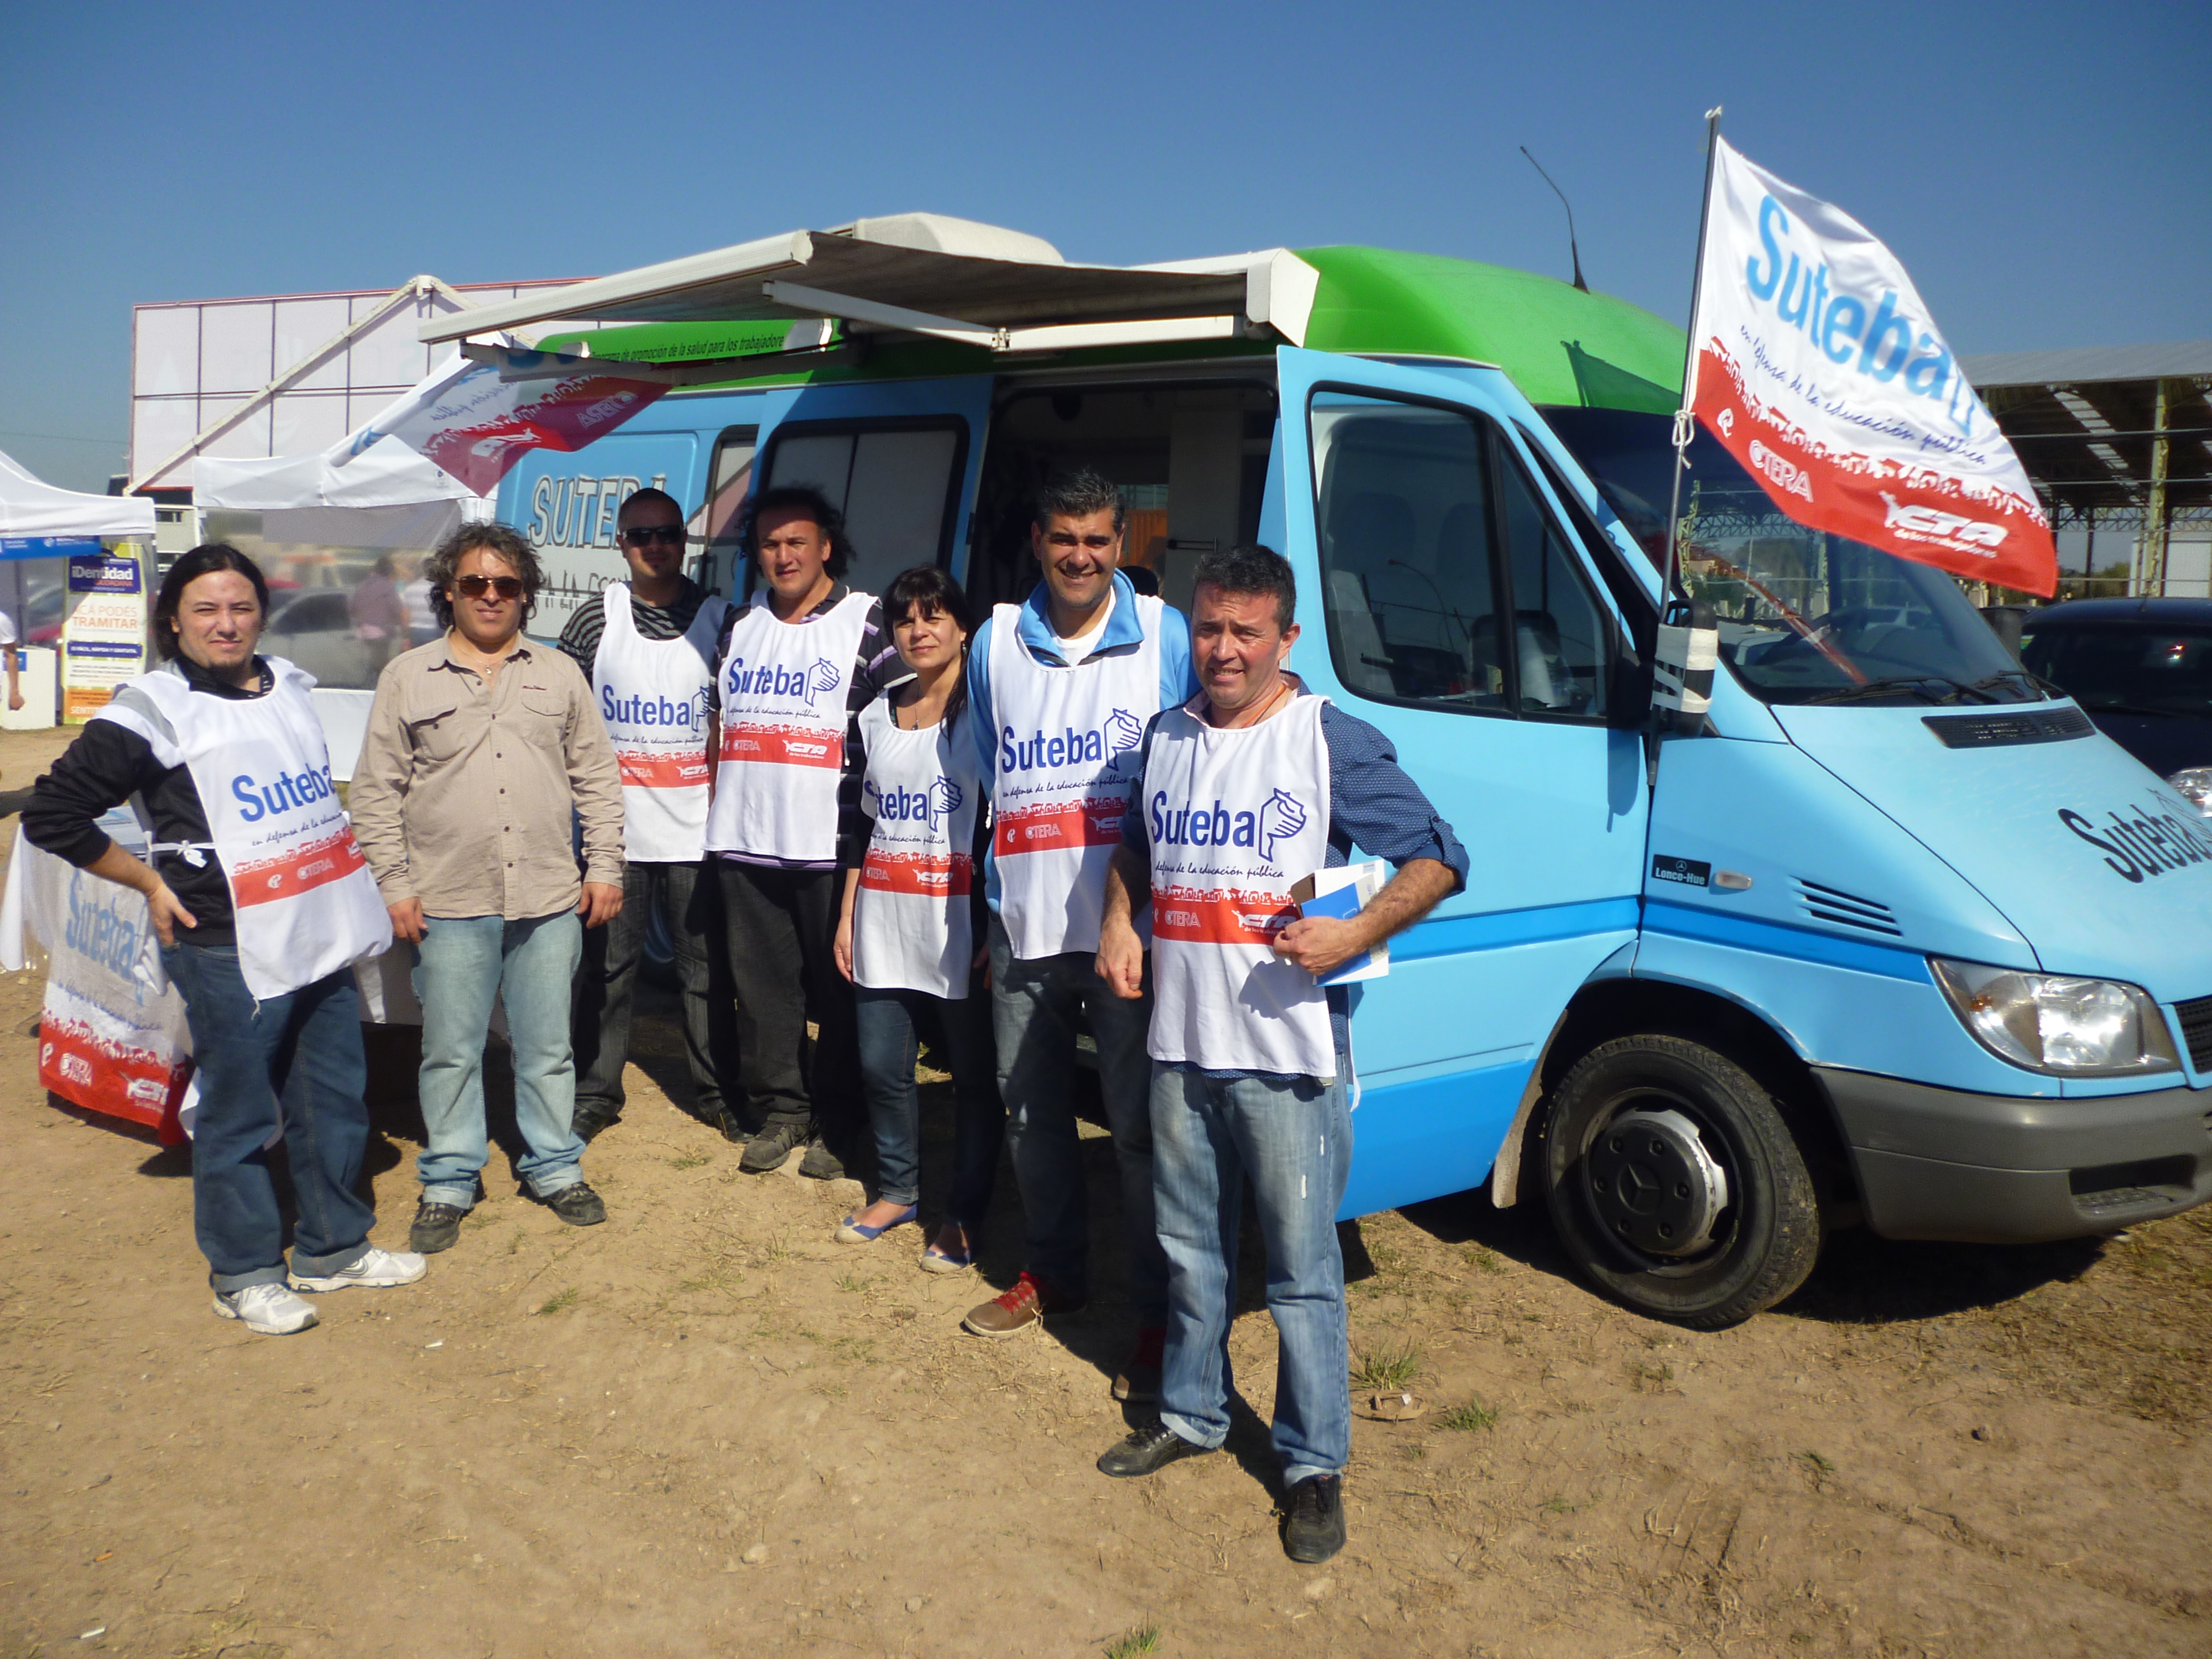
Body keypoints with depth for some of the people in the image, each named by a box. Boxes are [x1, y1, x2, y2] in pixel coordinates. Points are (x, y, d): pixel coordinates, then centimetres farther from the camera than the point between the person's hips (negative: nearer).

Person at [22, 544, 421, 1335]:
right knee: (239, 1115, 4)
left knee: (335, 1100, 15)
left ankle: (333, 1248, 31)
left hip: (323, 939, 7)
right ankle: (245, 1274, 21)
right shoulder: (152, 713, -10)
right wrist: (150, 883, -5)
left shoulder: (289, 688, 11)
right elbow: (50, 816, -6)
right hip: (231, 952, -7)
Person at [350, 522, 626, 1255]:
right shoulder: (407, 677, 4)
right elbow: (376, 792, 4)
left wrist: (604, 868, 4)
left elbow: (597, 779, 11)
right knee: (451, 1051, 7)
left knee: (548, 1047, 10)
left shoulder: (559, 674, 10)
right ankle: (448, 1184, 21)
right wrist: (394, 885, -2)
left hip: (551, 900, 1)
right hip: (449, 905, -1)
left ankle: (556, 1169, 25)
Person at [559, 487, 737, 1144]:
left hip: (697, 830, 0)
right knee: (607, 966, 7)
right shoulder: (594, 621, 3)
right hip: (616, 829, 0)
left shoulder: (718, 620, 4)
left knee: (706, 967, 7)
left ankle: (714, 1091, 21)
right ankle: (595, 1092, 21)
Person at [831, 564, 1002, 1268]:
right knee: (880, 1065, 12)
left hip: (960, 927, -5)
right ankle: (897, 1190, 32)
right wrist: (847, 914, 13)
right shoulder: (877, 716, 12)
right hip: (884, 926, 6)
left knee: (974, 1072, 3)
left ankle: (966, 1214, 17)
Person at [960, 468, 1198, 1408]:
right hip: (1024, 931, 4)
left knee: (1141, 1126, -1)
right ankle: (1054, 1272, 35)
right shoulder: (996, 643, 9)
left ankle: (1160, 1315, 11)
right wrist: (998, 905, 14)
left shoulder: (1168, 639, -2)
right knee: (1031, 1110, 16)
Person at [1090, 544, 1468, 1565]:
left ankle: (1314, 1464, 16)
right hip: (1179, 1048, 5)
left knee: (1302, 1266, 2)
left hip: (1288, 1055, -5)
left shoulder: (1334, 742, -7)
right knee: (1189, 1248, 18)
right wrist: (1120, 925, 9)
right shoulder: (1166, 738, 10)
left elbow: (1437, 861, -6)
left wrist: (1355, 936, -19)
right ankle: (1191, 1413, 37)